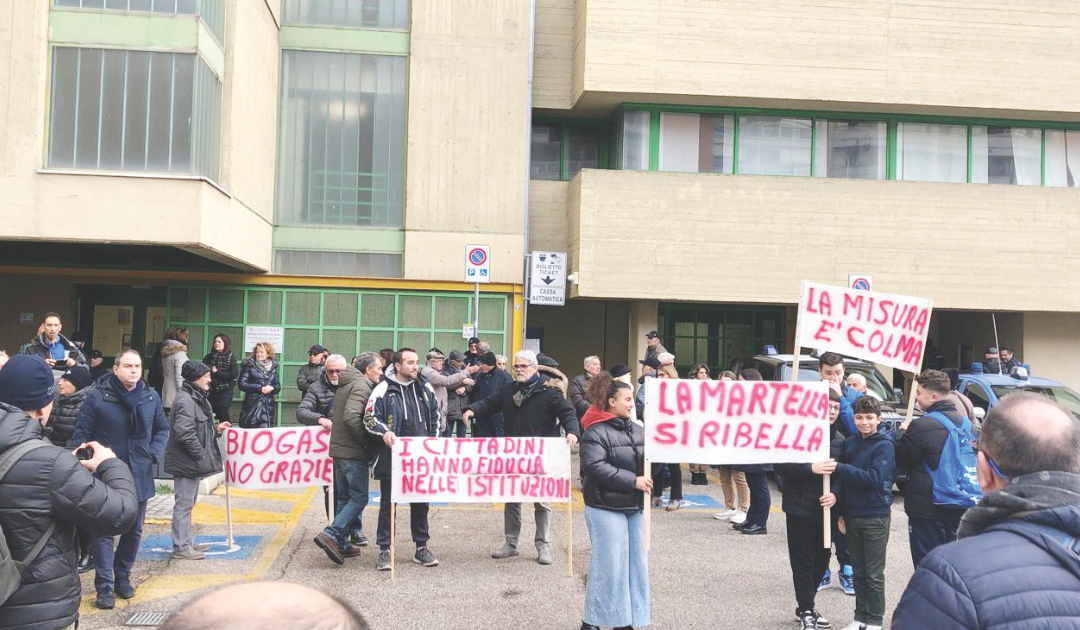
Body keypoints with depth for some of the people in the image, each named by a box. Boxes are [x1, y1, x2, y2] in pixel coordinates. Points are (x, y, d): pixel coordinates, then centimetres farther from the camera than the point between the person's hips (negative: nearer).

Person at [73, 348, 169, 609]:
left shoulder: (150, 397, 3)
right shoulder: (97, 397, -9)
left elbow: (162, 429, 13)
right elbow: (82, 435, -6)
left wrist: (154, 453, -3)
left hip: (139, 477, 4)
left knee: (134, 530, 15)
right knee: (103, 531, -3)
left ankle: (122, 577, 31)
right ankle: (104, 587, 3)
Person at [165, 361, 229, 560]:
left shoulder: (196, 398, 15)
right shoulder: (185, 400, -19)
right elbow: (185, 434, -26)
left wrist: (215, 428, 9)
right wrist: (201, 455, -20)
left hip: (191, 461, 11)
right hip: (185, 461, -11)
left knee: (187, 503, 18)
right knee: (183, 504, -3)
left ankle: (187, 542, 28)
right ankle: (181, 547, 5)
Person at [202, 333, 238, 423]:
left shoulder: (230, 358, 0)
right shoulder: (208, 356, 12)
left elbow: (234, 374, -11)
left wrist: (217, 373, -12)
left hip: (224, 392, -4)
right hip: (210, 391, 4)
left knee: (223, 415, -6)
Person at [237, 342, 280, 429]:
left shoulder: (273, 367, 14)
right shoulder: (249, 366, 4)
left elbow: (278, 386, 15)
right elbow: (241, 384, -4)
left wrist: (272, 388, -9)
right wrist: (260, 388, -11)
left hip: (268, 405, 2)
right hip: (252, 404, -2)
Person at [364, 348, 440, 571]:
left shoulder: (425, 388, 10)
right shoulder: (383, 389, -5)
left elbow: (435, 416, 21)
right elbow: (370, 417, -6)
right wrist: (384, 432, -23)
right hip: (391, 457, -4)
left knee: (421, 503, 11)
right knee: (387, 504, 2)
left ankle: (421, 548, 23)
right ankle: (384, 551, 10)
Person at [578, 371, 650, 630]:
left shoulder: (637, 430, 11)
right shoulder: (595, 432, -8)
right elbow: (596, 467, -19)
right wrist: (633, 481, -20)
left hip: (635, 507, 7)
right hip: (606, 507, -7)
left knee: (636, 564, 9)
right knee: (608, 565, -3)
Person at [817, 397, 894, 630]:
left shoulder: (884, 445, -11)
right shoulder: (850, 443, 5)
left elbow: (875, 478, -22)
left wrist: (839, 468, -27)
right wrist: (841, 512, 10)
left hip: (875, 517, -5)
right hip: (852, 515, 5)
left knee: (874, 574, 4)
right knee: (858, 571, 13)